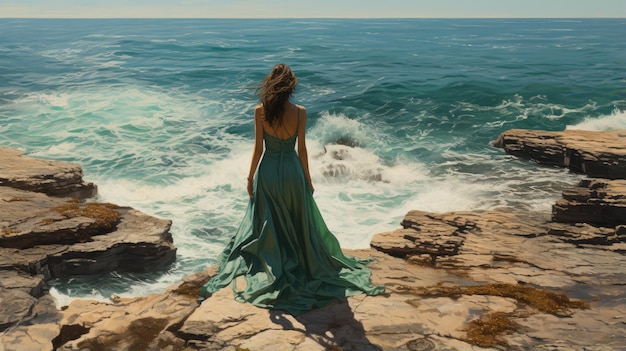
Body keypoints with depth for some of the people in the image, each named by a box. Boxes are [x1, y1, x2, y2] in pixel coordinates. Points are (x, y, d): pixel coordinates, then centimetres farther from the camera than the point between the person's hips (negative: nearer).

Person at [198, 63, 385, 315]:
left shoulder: (260, 111, -10)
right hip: (292, 171, 0)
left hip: (268, 172, 0)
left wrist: (251, 178, 4)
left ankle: (272, 270, 19)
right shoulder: (300, 112, -9)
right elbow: (302, 149, -5)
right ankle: (301, 263, 29)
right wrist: (308, 180, 6)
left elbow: (258, 149, -7)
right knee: (298, 224, 17)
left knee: (267, 226, 13)